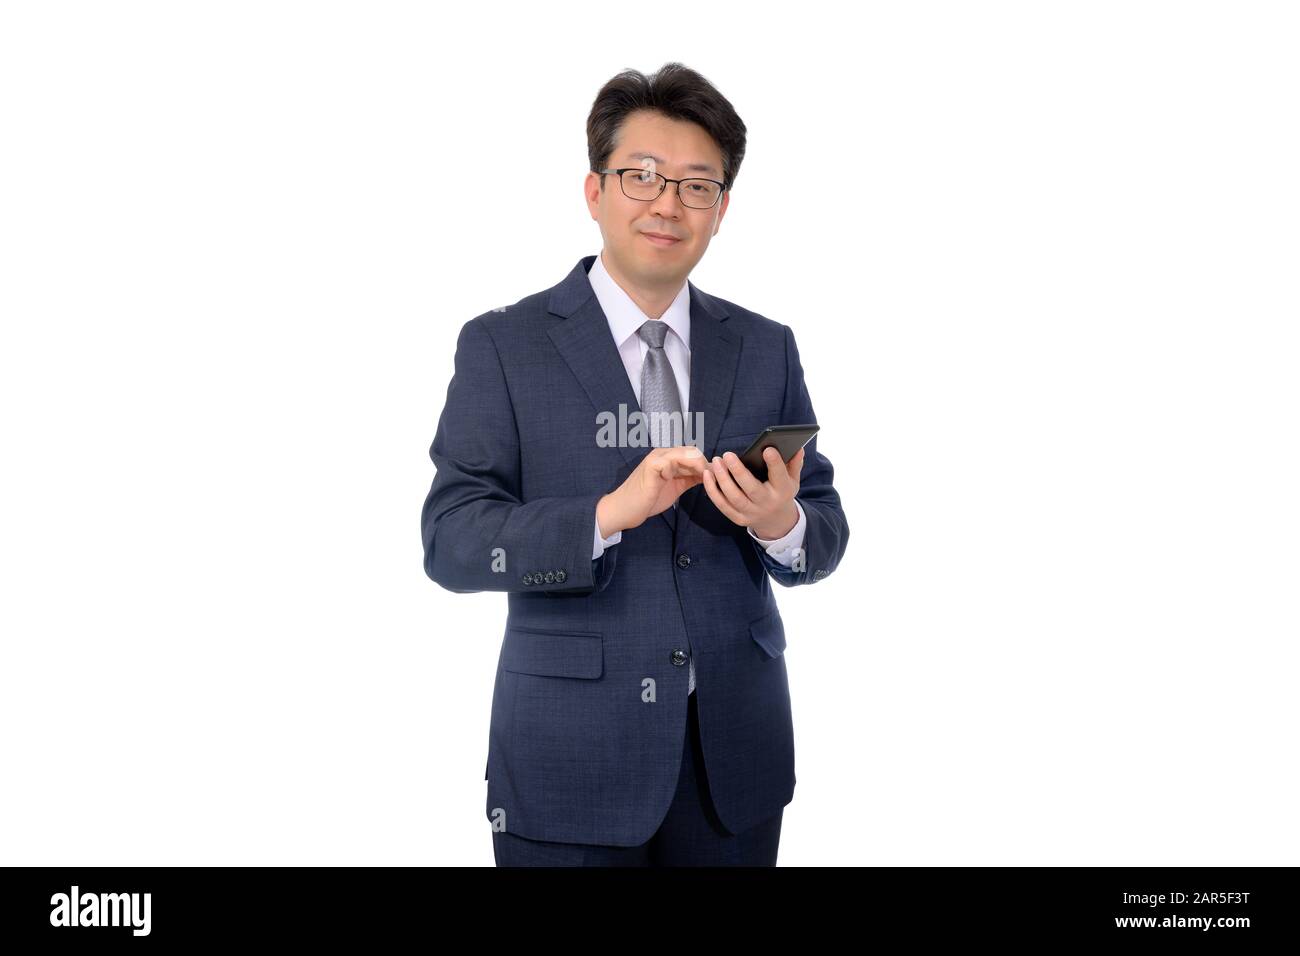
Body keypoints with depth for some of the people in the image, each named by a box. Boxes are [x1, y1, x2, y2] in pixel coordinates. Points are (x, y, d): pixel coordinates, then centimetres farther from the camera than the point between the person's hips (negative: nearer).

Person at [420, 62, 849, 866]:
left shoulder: (766, 348, 7)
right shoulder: (503, 346, -2)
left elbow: (825, 536, 6)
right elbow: (450, 541, -10)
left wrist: (782, 523, -17)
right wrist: (608, 514, -25)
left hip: (734, 761, 3)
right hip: (570, 764, -3)